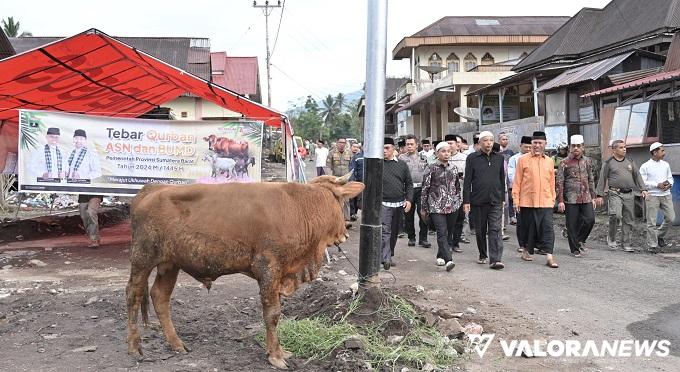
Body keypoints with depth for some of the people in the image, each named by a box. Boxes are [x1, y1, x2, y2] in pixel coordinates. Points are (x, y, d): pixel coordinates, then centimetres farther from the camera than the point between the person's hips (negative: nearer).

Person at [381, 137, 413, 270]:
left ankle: (390, 255, 27)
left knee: (394, 232, 13)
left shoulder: (402, 165, 8)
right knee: (385, 230, -14)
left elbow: (409, 184, 11)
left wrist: (409, 199, 0)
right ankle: (385, 258, -18)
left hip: (399, 204, 4)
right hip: (383, 203, -4)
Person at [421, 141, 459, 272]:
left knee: (447, 232, 9)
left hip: (452, 206, 5)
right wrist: (423, 208, -1)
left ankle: (440, 256, 25)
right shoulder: (432, 169, -3)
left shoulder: (454, 168, 10)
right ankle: (448, 260, -22)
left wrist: (458, 202, 18)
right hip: (436, 206, -4)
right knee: (442, 233, -14)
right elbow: (425, 188, -1)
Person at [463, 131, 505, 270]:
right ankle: (483, 255, 27)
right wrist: (466, 201, -6)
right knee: (480, 230, 10)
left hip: (495, 201, 1)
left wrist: (502, 198, 14)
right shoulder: (472, 158, -1)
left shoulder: (499, 158, 9)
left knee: (495, 230, -8)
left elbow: (502, 179, 16)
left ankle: (495, 259, -12)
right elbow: (467, 181, -2)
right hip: (478, 201, -1)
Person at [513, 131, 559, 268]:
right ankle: (527, 250, 26)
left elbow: (552, 182, 16)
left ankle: (549, 256, -7)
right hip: (527, 201, -2)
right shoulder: (523, 160, 1)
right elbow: (517, 181, 1)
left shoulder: (549, 161, 10)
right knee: (529, 228, 8)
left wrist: (553, 198, 13)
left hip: (545, 202, 2)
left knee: (548, 228, -6)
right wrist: (516, 200, -3)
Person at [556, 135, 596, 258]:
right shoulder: (564, 163, -3)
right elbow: (559, 183, -5)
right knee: (572, 225, 0)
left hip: (586, 198, 4)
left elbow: (591, 180, 17)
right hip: (571, 199, -3)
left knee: (590, 219, -7)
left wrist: (593, 197, 12)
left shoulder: (587, 161, 11)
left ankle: (580, 240, 16)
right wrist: (560, 201, -10)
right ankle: (575, 249, 13)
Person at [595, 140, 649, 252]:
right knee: (615, 215, -22)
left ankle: (626, 243, 14)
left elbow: (637, 176, 17)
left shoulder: (630, 162, 15)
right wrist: (600, 195, -2)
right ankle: (611, 238, -2)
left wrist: (643, 189, 5)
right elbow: (602, 179, 2)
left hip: (629, 194, 5)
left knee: (628, 220, 5)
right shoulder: (608, 163, 2)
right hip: (615, 193, -4)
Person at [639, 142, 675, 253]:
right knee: (652, 222, -3)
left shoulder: (666, 165, 12)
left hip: (666, 195, 5)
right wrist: (657, 185, -16)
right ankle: (652, 245, 5)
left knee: (671, 218, 3)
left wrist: (669, 184, -4)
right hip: (652, 196, -5)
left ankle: (660, 235, 27)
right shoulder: (645, 167, -4)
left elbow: (670, 177, 19)